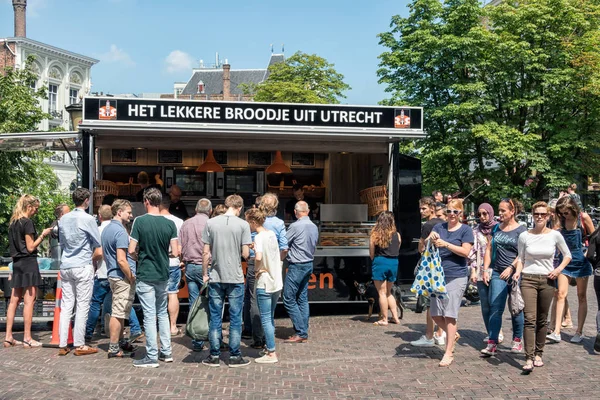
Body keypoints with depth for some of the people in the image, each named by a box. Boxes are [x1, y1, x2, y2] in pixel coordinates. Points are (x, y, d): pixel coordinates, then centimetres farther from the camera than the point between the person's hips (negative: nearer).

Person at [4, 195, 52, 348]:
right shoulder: (27, 222, -12)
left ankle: (8, 337, 11)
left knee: (14, 300, 9)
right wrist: (43, 235, -5)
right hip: (28, 262, -8)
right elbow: (30, 247, -13)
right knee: (29, 301, -5)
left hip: (16, 262, 8)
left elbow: (14, 246, 16)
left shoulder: (13, 223, 13)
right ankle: (27, 338, -3)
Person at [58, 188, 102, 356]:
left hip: (66, 266, 6)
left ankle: (63, 345, 10)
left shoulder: (63, 219, 9)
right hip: (83, 267, -6)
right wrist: (92, 260, 10)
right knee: (82, 306, 0)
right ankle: (79, 345, 4)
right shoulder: (88, 219, -9)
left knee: (66, 306, 8)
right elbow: (99, 251, -8)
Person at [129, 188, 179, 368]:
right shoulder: (169, 223, -2)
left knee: (149, 316, 0)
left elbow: (131, 250, -13)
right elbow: (175, 252, -4)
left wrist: (140, 257, 9)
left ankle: (152, 357, 6)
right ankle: (166, 352, 21)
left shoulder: (140, 221, -11)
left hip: (145, 276, -4)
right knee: (163, 313, 17)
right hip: (163, 275, 4)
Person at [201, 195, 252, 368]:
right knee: (235, 319, 7)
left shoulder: (210, 223, 0)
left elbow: (206, 253, 1)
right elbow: (245, 254, -9)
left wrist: (205, 274, 10)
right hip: (236, 278, -2)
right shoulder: (243, 225, -7)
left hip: (215, 278, 2)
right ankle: (235, 356, 13)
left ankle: (214, 356, 16)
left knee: (215, 318, 10)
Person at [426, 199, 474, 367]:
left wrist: (446, 244, -20)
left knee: (450, 315, -4)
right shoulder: (439, 227, 10)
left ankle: (449, 353, 5)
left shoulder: (465, 230, -1)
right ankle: (453, 335, 34)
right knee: (435, 314, 7)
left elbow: (465, 252, -11)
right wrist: (431, 238, -20)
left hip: (456, 277, -4)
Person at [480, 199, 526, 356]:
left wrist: (511, 268, -17)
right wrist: (485, 270, 4)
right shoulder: (496, 228, 12)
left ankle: (517, 340, 25)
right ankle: (492, 344, -7)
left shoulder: (521, 230, -2)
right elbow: (489, 249, 12)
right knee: (495, 308, -4)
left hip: (515, 274, -3)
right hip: (497, 273, 3)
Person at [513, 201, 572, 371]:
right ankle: (529, 358, -12)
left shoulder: (555, 235, 0)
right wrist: (518, 272, -9)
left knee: (542, 319, 9)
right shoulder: (524, 236, 0)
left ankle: (538, 354, 23)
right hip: (528, 280, -1)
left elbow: (567, 255, 11)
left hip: (547, 281, 1)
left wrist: (559, 269, -4)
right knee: (530, 318, -11)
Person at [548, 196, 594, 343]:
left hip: (581, 260, -2)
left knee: (581, 296, 7)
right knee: (561, 294, -6)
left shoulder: (583, 217, -8)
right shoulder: (562, 220, 1)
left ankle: (579, 332, 14)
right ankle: (557, 332, -8)